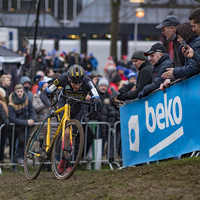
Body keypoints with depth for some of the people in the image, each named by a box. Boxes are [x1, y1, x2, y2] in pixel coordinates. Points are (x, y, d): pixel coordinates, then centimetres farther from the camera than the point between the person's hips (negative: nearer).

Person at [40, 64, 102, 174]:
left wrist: (96, 101, -65)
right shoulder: (62, 79, -33)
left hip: (78, 107, 1)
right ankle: (67, 164, -11)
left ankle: (63, 159, 20)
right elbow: (44, 94, -28)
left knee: (72, 135, -2)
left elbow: (97, 98, -41)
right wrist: (50, 108, -44)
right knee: (66, 132, -21)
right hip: (64, 103, -1)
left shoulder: (87, 81, -34)